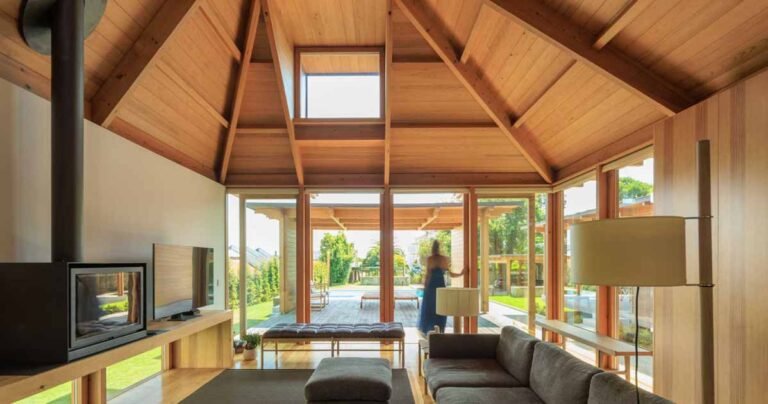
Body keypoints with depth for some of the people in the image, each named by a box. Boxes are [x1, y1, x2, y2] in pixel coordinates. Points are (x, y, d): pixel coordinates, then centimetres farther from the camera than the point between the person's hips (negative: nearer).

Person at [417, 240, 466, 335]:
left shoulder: (429, 259, -7)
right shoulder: (444, 259, -1)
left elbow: (428, 274, -8)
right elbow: (450, 274, 0)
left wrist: (425, 286, 4)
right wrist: (461, 273, 15)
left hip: (431, 286, -2)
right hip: (441, 285, 2)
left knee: (429, 309, 9)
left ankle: (428, 331, 12)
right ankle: (440, 331, 12)